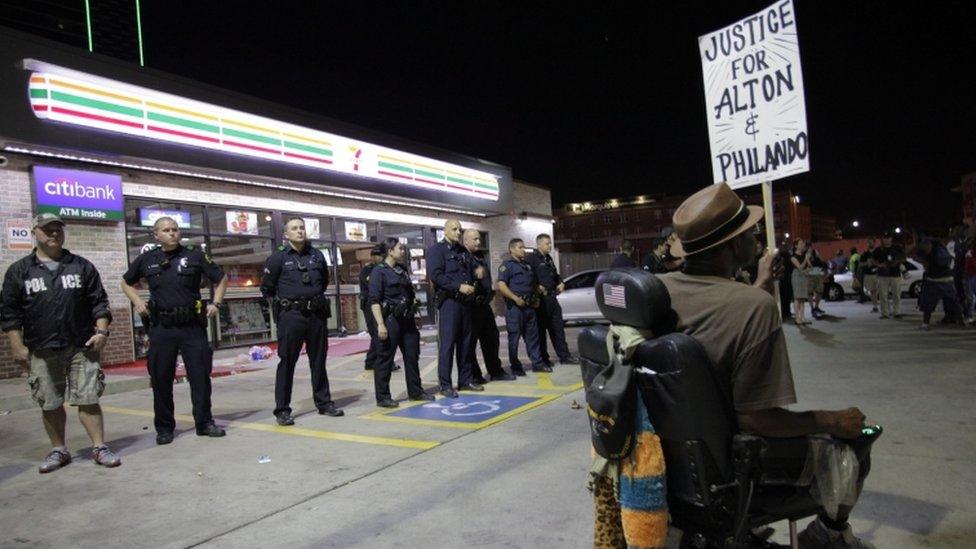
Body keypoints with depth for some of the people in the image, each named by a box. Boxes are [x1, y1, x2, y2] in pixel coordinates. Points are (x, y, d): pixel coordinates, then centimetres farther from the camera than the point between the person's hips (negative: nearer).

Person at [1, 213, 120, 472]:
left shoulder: (82, 266, 8)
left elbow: (99, 302, 7)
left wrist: (101, 331, -5)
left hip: (82, 347, -1)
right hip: (41, 351, 1)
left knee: (88, 399, -1)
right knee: (50, 404, 9)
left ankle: (99, 448, 6)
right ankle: (58, 450, 23)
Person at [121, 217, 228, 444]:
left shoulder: (194, 255, 2)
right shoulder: (147, 260, 7)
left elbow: (221, 278, 10)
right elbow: (126, 283, 23)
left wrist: (216, 303, -2)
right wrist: (137, 301, 6)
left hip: (193, 325, -1)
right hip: (161, 328, 1)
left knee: (200, 375, 1)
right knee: (161, 378, 6)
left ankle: (204, 422, 13)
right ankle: (164, 427, 19)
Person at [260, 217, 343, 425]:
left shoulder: (317, 255, 8)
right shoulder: (278, 258, -3)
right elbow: (267, 288, 4)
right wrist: (283, 303, 7)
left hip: (317, 315, 4)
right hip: (290, 317, -4)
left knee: (319, 361, 12)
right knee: (286, 363, 0)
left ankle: (324, 403, 22)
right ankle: (282, 410, 8)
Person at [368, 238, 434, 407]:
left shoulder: (402, 270, 15)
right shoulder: (379, 271, -8)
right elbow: (374, 300, -14)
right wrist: (380, 324, -21)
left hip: (407, 320, 8)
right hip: (390, 320, -8)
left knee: (412, 355, 11)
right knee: (385, 358, 0)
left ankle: (415, 391, 23)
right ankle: (382, 397, 9)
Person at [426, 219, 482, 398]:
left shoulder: (462, 251, 18)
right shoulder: (436, 250, -3)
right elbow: (435, 275, -15)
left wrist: (471, 285, 8)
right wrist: (459, 286, -19)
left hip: (465, 300, 7)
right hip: (448, 301, -7)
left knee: (465, 341, 10)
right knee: (447, 343, -6)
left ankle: (465, 379, 20)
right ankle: (445, 385, 0)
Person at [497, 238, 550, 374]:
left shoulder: (527, 266, 21)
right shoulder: (507, 265, -3)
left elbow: (535, 285, 31)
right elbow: (501, 285, -15)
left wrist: (536, 298, 14)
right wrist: (516, 298, -22)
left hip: (530, 306, 7)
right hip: (515, 307, -7)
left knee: (533, 336, 10)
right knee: (514, 337, 0)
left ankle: (537, 363, 16)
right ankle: (515, 367, 7)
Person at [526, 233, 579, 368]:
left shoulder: (548, 259, 17)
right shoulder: (531, 258, -10)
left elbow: (555, 274, 30)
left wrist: (560, 283, 12)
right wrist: (536, 287, -24)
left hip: (551, 297, 8)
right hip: (539, 299, -8)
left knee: (558, 328, 11)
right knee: (541, 330, 2)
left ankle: (564, 356, 18)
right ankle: (543, 359, 11)